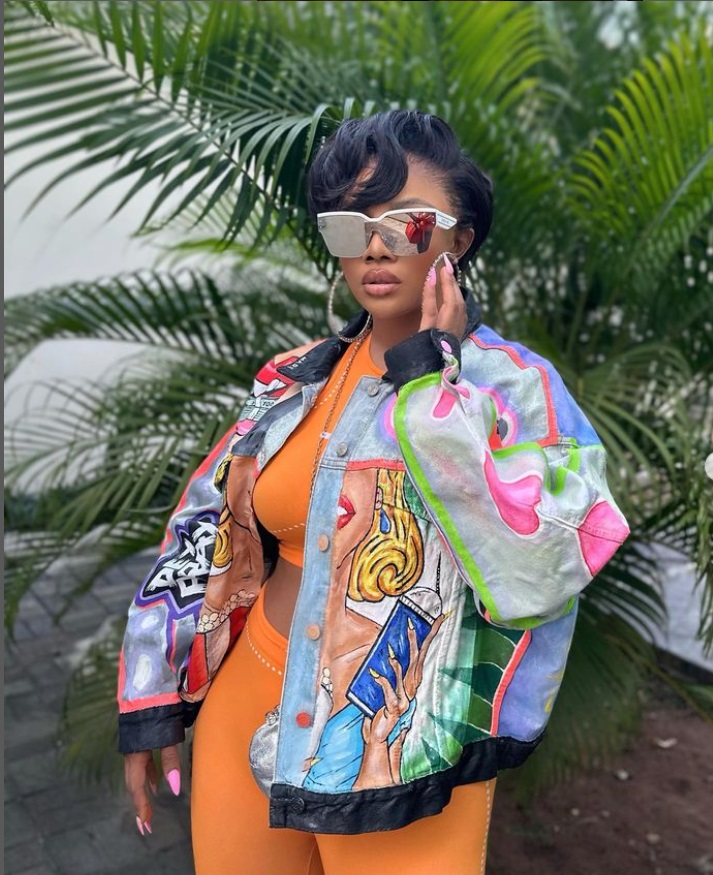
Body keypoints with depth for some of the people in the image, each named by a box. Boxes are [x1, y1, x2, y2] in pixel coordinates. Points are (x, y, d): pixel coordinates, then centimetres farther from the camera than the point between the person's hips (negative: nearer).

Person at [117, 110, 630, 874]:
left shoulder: (513, 385, -12)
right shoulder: (296, 380, 1)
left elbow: (540, 569, -27)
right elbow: (208, 538, 6)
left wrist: (431, 382, -22)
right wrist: (150, 703, 6)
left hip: (404, 743, -4)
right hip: (248, 703, 5)